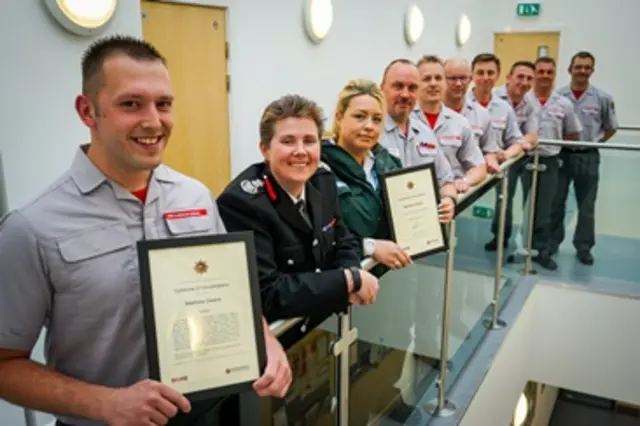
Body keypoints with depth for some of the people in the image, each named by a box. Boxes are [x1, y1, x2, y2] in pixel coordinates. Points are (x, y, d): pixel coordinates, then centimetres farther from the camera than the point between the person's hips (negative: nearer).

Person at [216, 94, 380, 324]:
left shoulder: (323, 182, -1)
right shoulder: (241, 203, -22)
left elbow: (344, 244, 10)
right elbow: (265, 294, -24)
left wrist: (350, 285, -12)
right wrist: (350, 279, -21)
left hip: (323, 321, 6)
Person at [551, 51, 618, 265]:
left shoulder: (602, 98, -2)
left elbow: (611, 127, 9)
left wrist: (595, 143, 2)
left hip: (588, 158, 0)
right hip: (561, 155, 0)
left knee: (586, 206, 9)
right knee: (556, 202, 10)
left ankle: (583, 247, 23)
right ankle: (551, 242, 25)